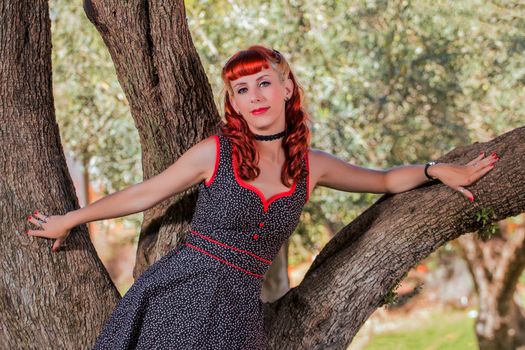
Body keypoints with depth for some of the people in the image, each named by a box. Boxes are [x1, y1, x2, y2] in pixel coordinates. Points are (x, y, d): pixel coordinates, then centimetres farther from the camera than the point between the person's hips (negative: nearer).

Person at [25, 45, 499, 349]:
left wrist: (436, 169, 9)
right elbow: (142, 194, 8)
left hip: (240, 310, 3)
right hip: (180, 293, -2)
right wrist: (69, 220, 14)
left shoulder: (312, 165, 8)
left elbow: (385, 179, 22)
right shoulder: (215, 152, -1)